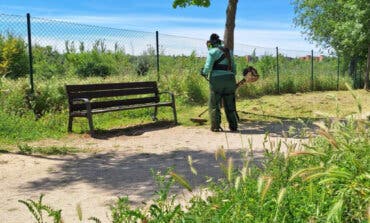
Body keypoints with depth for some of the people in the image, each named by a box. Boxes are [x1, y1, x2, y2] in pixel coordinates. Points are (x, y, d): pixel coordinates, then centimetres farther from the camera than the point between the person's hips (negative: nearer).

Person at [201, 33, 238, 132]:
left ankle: (215, 126, 1)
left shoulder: (212, 52, -3)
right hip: (229, 80, 6)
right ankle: (233, 126, 12)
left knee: (214, 104, 4)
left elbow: (208, 67, -11)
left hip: (217, 80, -6)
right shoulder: (228, 51, 17)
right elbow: (234, 68, 18)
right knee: (230, 105, 12)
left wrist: (204, 72, 10)